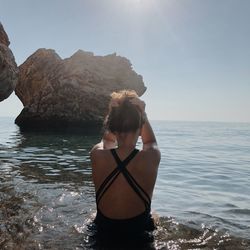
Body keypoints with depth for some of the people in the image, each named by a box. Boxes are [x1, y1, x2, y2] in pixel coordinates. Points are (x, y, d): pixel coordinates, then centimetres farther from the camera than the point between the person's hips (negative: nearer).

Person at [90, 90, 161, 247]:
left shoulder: (97, 156, -21)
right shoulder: (151, 157, -24)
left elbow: (107, 140, 7)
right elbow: (150, 142, 4)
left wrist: (116, 113, -1)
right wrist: (142, 113, 1)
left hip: (104, 233, 1)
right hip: (138, 234, -1)